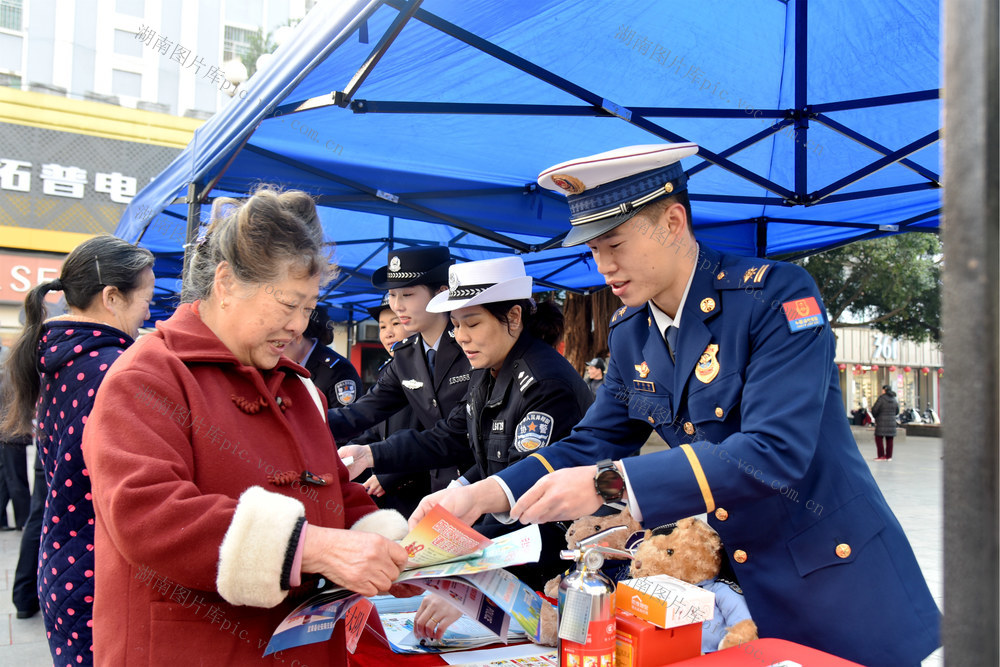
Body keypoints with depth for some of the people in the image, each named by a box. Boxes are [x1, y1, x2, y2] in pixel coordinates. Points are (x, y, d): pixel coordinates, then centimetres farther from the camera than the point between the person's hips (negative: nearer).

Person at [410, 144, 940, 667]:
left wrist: (609, 484, -34)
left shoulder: (775, 294, -21)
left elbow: (774, 451, -30)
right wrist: (485, 494, -12)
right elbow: (593, 444, 4)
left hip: (836, 578, -5)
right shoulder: (629, 332, 0)